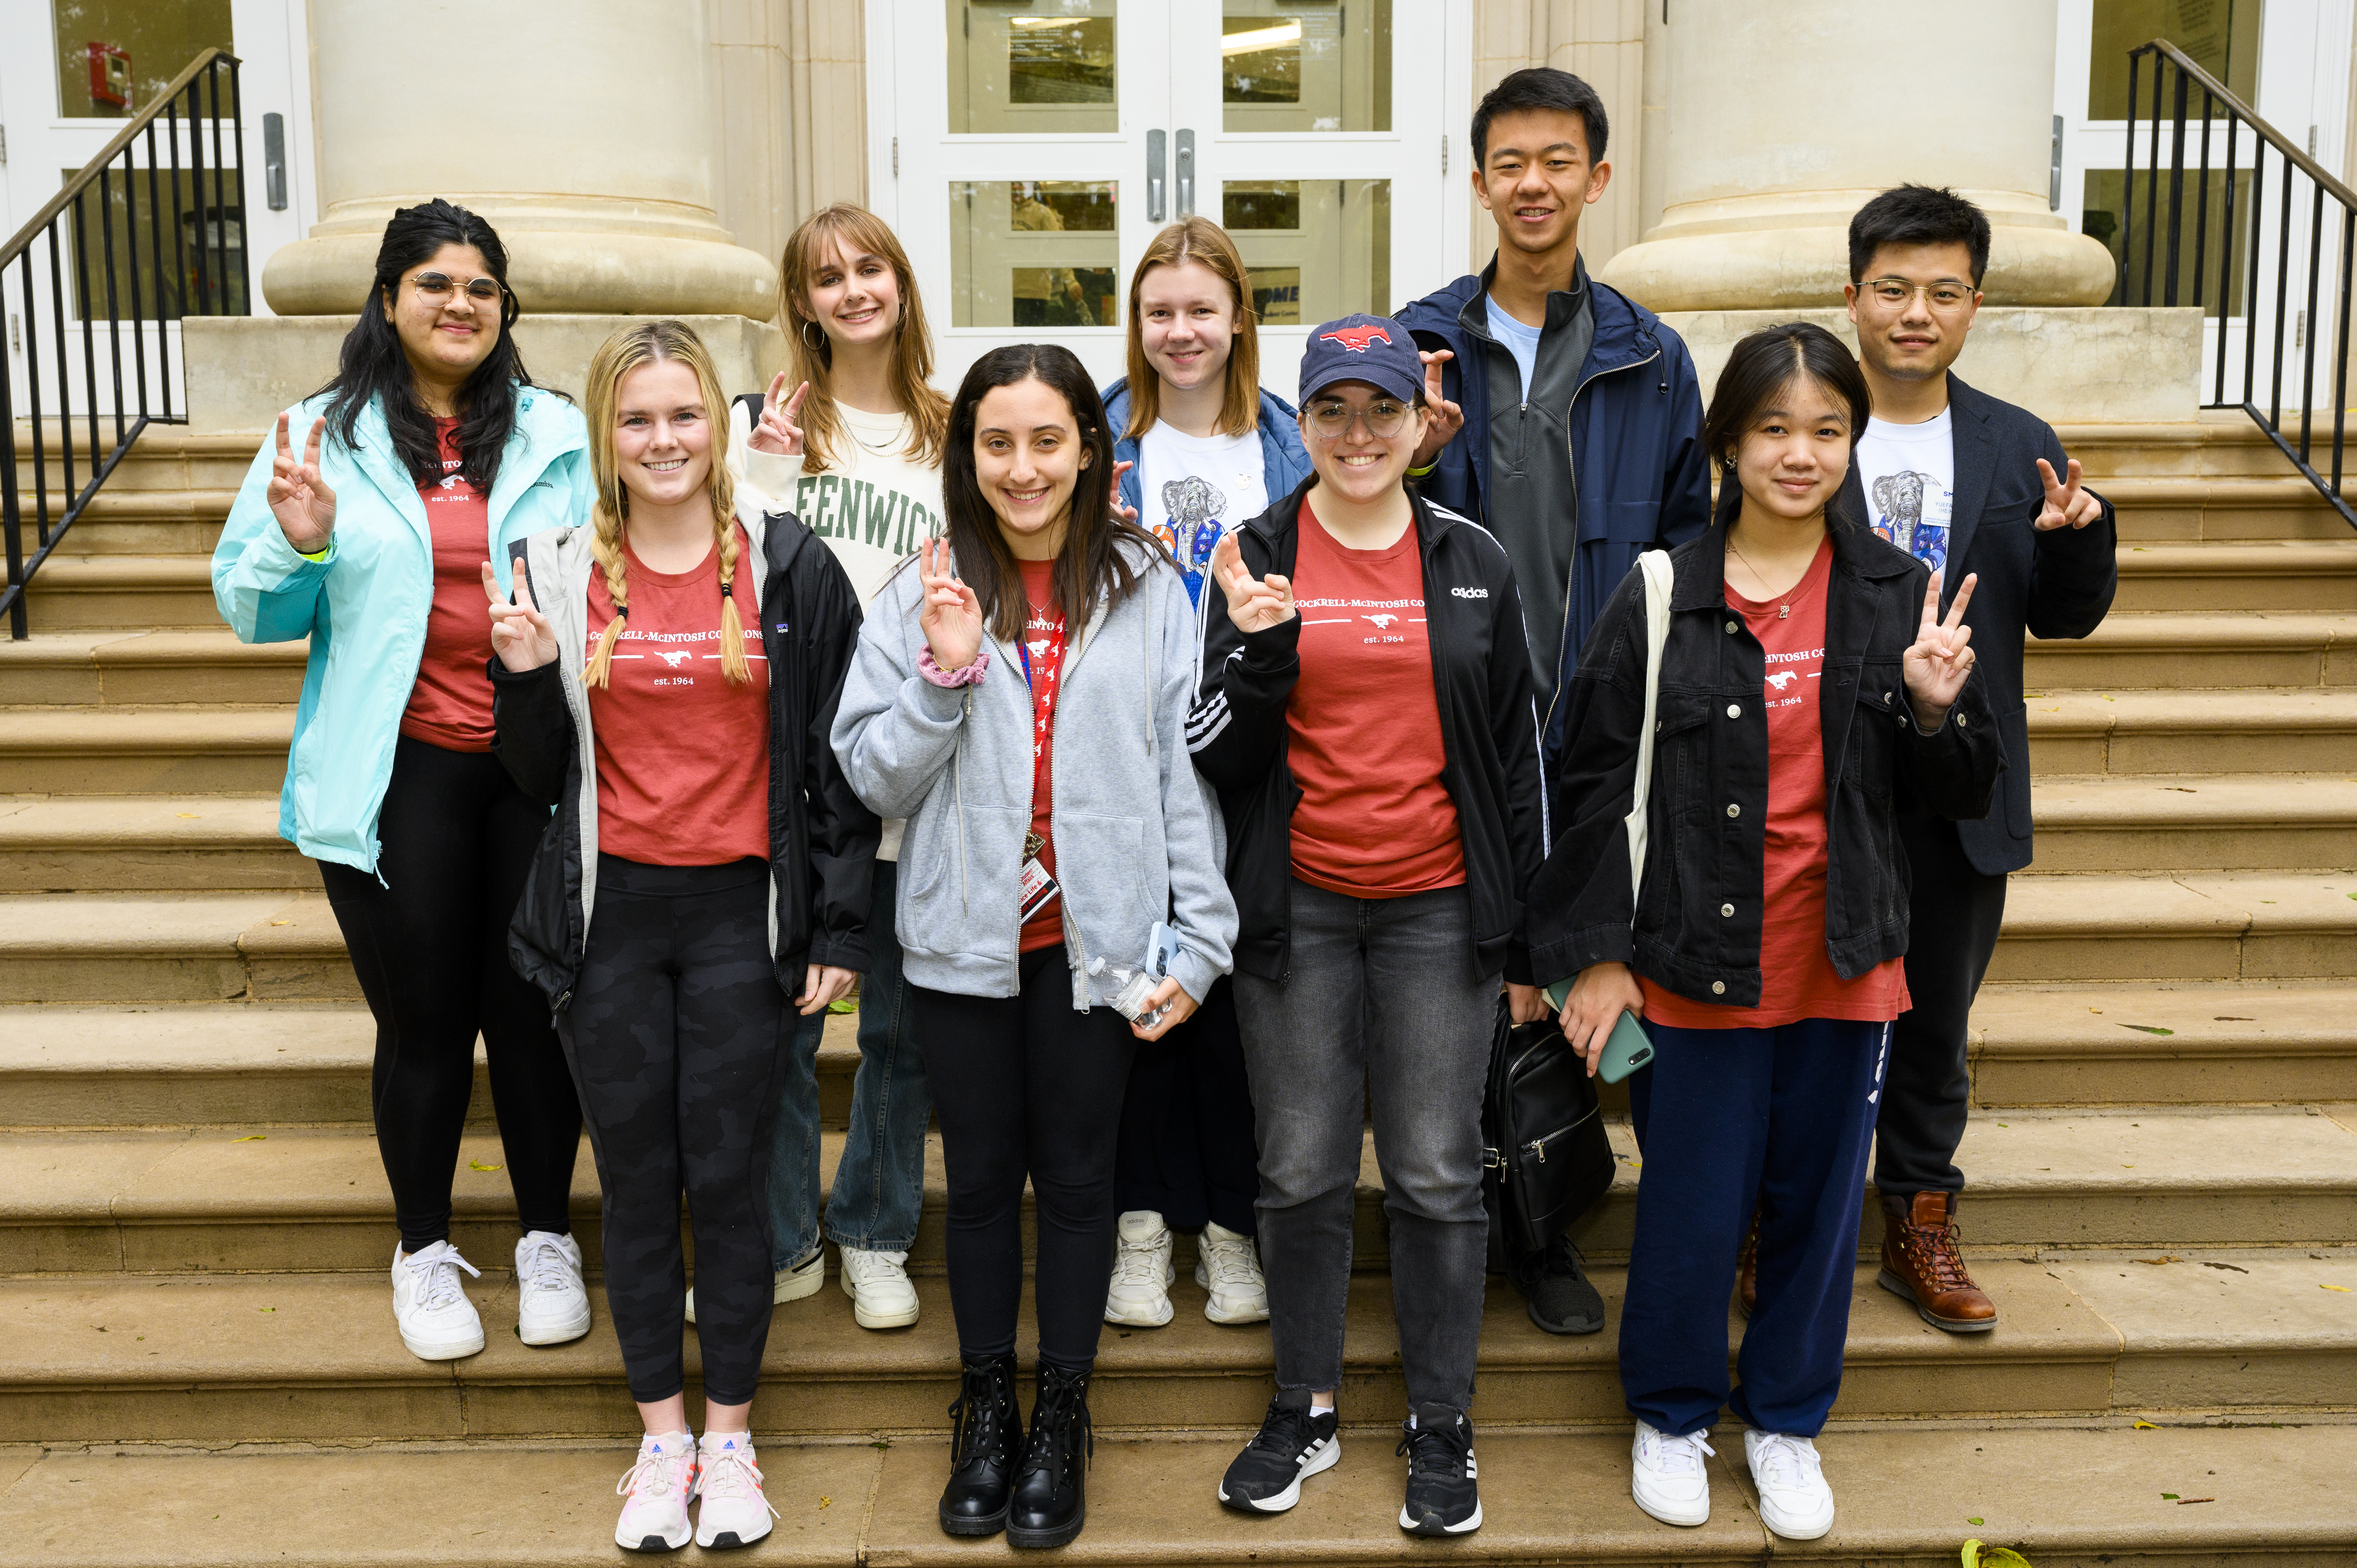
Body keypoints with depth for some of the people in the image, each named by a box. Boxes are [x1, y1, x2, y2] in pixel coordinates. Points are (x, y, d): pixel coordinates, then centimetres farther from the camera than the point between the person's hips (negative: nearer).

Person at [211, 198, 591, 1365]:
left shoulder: (555, 434, 5)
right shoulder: (324, 436, 4)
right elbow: (253, 611, 6)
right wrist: (299, 542, -13)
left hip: (535, 765, 1)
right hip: (398, 773, 0)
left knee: (534, 1006, 7)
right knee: (422, 1018, 6)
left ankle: (547, 1239, 27)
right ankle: (423, 1250, 27)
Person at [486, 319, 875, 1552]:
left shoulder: (789, 568, -2)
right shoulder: (558, 574, 4)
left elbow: (837, 760, -1)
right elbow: (542, 777, 8)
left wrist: (838, 927, -3)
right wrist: (526, 676, -11)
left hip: (739, 911, -2)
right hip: (607, 916, 2)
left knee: (728, 1178, 5)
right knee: (636, 1182, 10)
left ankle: (729, 1437, 23)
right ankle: (661, 1439, 26)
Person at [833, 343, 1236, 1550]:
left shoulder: (1147, 590, -2)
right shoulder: (923, 594, -1)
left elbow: (1183, 773, -1)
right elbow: (874, 777, -3)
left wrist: (1198, 940, -3)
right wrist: (945, 671, -18)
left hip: (1096, 939, -1)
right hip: (962, 940, 1)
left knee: (1076, 1177, 11)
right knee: (981, 1176, 14)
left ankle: (1061, 1422, 29)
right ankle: (985, 1412, 33)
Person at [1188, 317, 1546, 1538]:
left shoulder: (1475, 563, 5)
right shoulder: (1257, 557, 2)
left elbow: (1516, 755, 8)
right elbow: (1219, 757, -1)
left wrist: (1524, 938, 6)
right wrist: (1262, 648, -20)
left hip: (1438, 908, 0)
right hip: (1296, 907, 0)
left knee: (1437, 1175, 5)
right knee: (1302, 1172, 8)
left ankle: (1441, 1427, 22)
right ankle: (1305, 1411, 26)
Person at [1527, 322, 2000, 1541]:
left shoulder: (1897, 597, 1)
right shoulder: (1660, 599, -7)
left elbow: (1959, 798, 6)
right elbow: (1597, 785, -4)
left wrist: (1934, 709, -15)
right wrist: (1597, 955, -6)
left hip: (1845, 962, 3)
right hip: (1694, 961, -2)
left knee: (1817, 1205, 16)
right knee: (1692, 1208, 9)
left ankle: (1785, 1420, 38)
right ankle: (1670, 1414, 34)